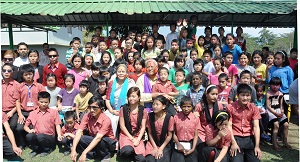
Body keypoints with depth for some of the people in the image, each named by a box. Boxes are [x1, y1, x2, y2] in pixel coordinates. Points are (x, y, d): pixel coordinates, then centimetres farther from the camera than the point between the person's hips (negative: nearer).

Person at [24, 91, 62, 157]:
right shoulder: (33, 113, 10)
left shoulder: (54, 112, 6)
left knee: (40, 136, -33)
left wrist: (59, 135, -14)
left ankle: (47, 149, -2)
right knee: (29, 136, -29)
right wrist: (30, 130, -9)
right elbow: (25, 126, 13)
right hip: (36, 137, 2)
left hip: (49, 137, -2)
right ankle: (36, 149, 1)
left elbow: (57, 125, 2)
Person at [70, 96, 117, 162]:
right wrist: (73, 150, -35)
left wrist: (84, 153, -45)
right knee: (79, 138, -22)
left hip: (108, 143, -4)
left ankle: (106, 155, -8)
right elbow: (79, 131, -23)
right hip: (93, 141, 4)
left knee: (101, 141, -37)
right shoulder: (87, 116, -15)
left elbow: (98, 138, -37)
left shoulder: (106, 120, -29)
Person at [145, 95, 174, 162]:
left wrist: (161, 149, -10)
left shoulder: (169, 118, -12)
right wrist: (155, 148, -8)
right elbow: (150, 133, -2)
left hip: (164, 145, -1)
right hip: (152, 144, 2)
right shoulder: (150, 116, -6)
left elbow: (169, 136, -6)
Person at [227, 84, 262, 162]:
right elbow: (229, 126, -6)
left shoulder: (253, 108, 3)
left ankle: (245, 155, 18)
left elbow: (256, 127, -1)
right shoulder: (231, 107, -5)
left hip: (250, 138, 3)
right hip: (236, 137, -3)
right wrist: (233, 143, -14)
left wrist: (257, 146, -7)